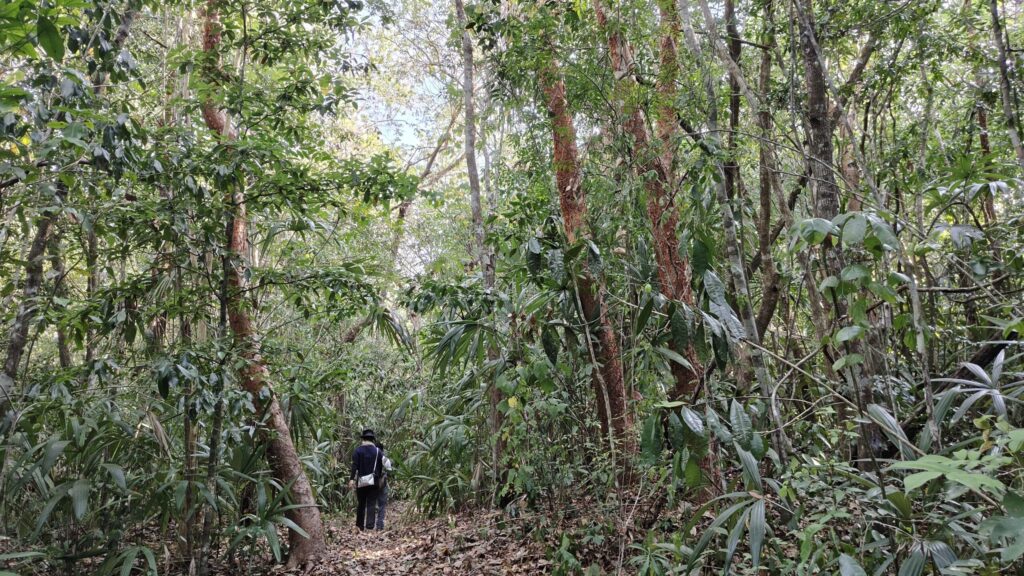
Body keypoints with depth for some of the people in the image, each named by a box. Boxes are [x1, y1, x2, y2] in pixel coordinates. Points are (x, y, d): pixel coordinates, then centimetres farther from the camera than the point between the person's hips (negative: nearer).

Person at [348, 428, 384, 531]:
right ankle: (370, 526, -9)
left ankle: (360, 525, 19)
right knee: (371, 504, 0)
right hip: (373, 481, 0)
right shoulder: (378, 451, 4)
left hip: (361, 481, 0)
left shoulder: (357, 450, -1)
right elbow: (381, 467, 5)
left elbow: (354, 466, -10)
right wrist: (379, 479, 16)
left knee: (361, 504, 12)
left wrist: (351, 479, -12)